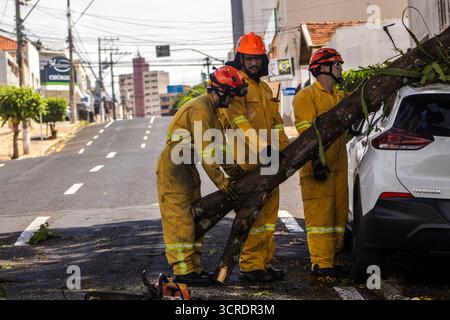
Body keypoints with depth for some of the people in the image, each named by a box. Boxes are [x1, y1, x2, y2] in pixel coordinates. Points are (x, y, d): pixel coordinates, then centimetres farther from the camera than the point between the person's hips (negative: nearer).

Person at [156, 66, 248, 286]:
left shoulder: (211, 109, 13)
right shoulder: (200, 109, -21)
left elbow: (218, 143, 16)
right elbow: (205, 151, -23)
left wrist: (230, 168, 6)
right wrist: (221, 181, -19)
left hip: (187, 168, 11)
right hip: (173, 169, -11)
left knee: (194, 219, 11)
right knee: (180, 220, -10)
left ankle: (194, 268, 16)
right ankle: (183, 271, -10)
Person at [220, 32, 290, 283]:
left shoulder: (265, 89, 21)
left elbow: (276, 123, 25)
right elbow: (239, 121, -18)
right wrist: (262, 146, -27)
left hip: (268, 161, 9)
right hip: (247, 161, -8)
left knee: (269, 212, 11)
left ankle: (265, 262, 19)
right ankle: (250, 266, -5)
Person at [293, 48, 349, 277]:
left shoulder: (340, 97, 20)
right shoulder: (307, 96, -4)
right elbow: (306, 131, -12)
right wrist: (316, 159, -20)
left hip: (339, 166, 8)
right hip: (317, 167, -8)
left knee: (338, 214, 8)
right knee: (320, 215, -8)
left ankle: (335, 260, 14)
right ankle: (321, 263, -7)